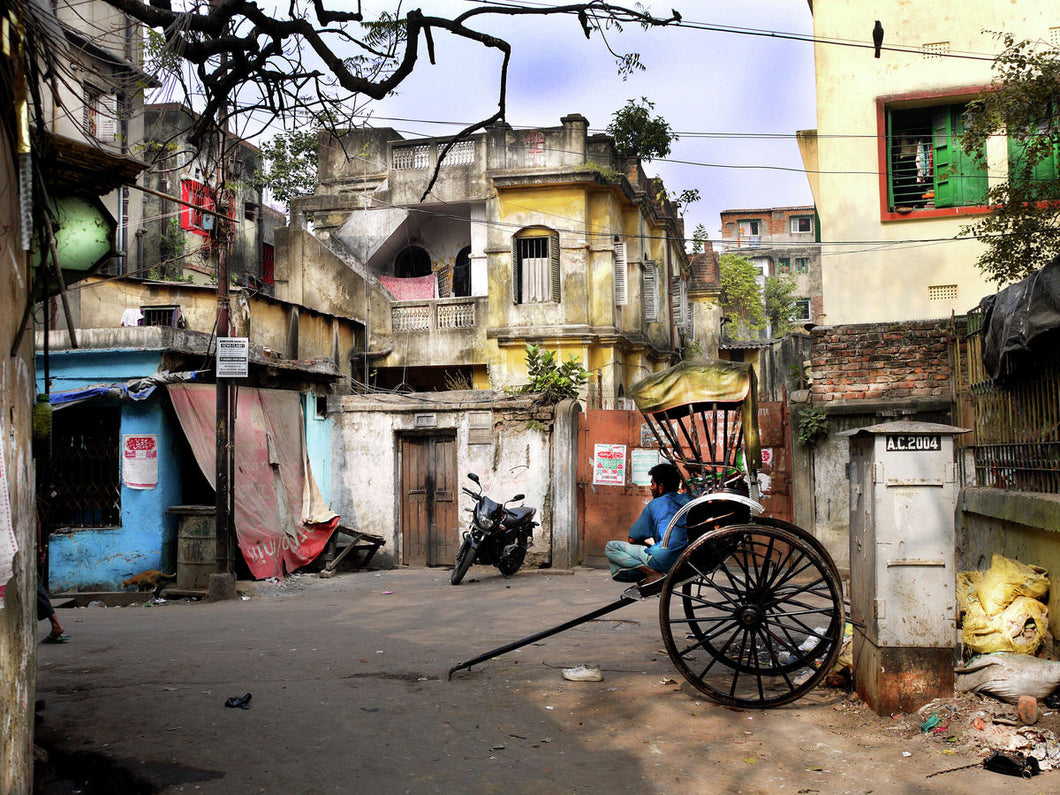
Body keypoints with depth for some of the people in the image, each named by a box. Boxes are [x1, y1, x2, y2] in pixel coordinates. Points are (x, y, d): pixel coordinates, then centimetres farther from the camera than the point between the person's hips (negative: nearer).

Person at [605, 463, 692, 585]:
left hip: (664, 562, -8)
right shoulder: (688, 500, 15)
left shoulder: (654, 505, 0)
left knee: (610, 547, 3)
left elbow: (632, 539, 5)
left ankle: (652, 573, -13)